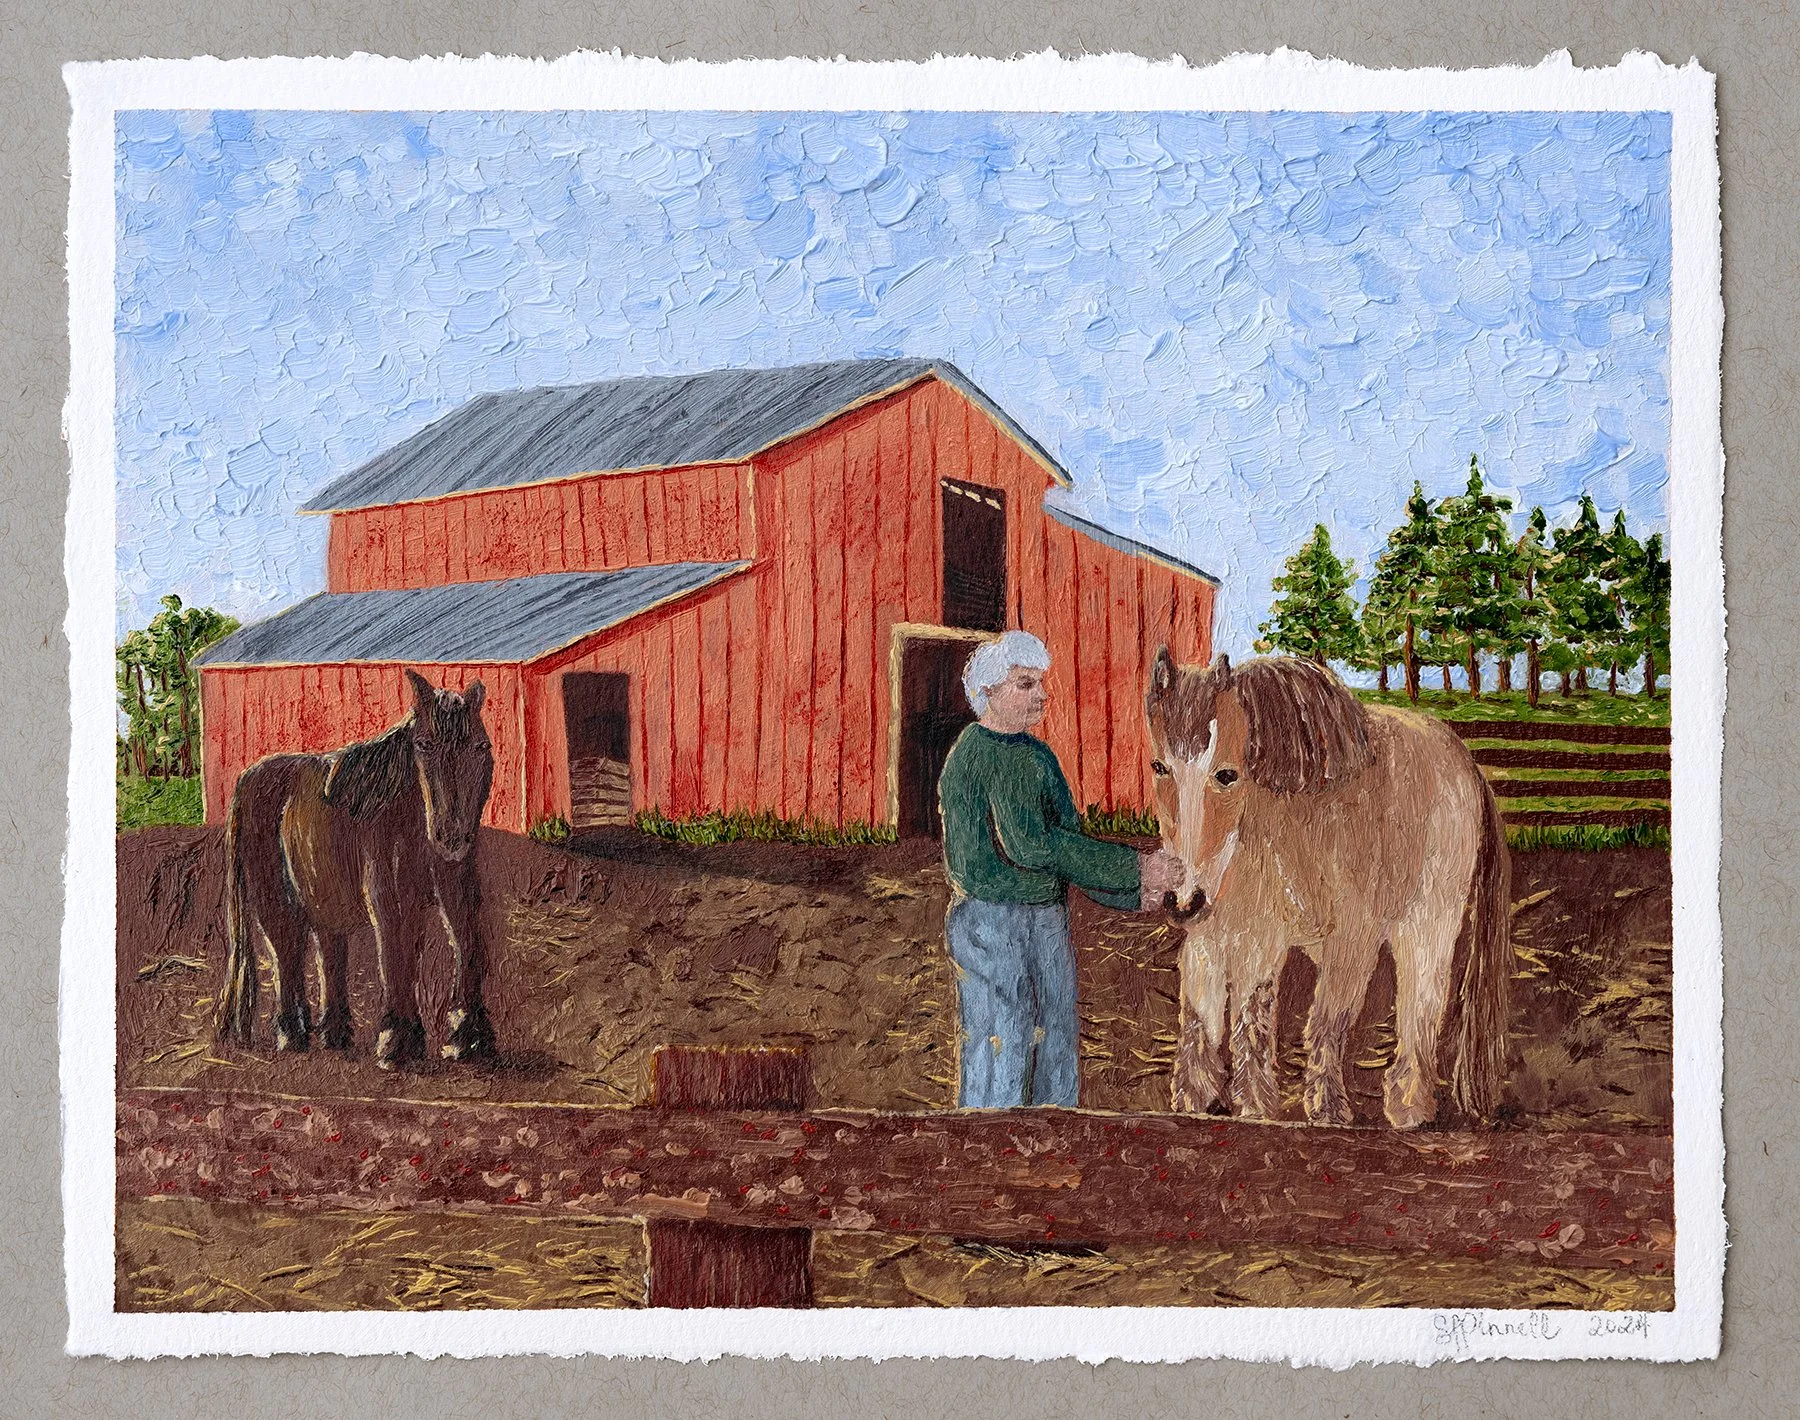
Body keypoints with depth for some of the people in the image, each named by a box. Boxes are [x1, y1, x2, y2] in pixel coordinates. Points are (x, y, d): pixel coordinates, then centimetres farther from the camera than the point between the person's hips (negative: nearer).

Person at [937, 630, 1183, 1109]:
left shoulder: (1038, 755, 12)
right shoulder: (974, 754, -14)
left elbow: (1067, 844, 12)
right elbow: (1029, 845, -22)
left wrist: (1132, 892, -3)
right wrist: (1133, 868, -21)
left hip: (1048, 918, 8)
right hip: (989, 921, -8)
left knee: (1058, 1048, 12)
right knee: (999, 1050, -6)